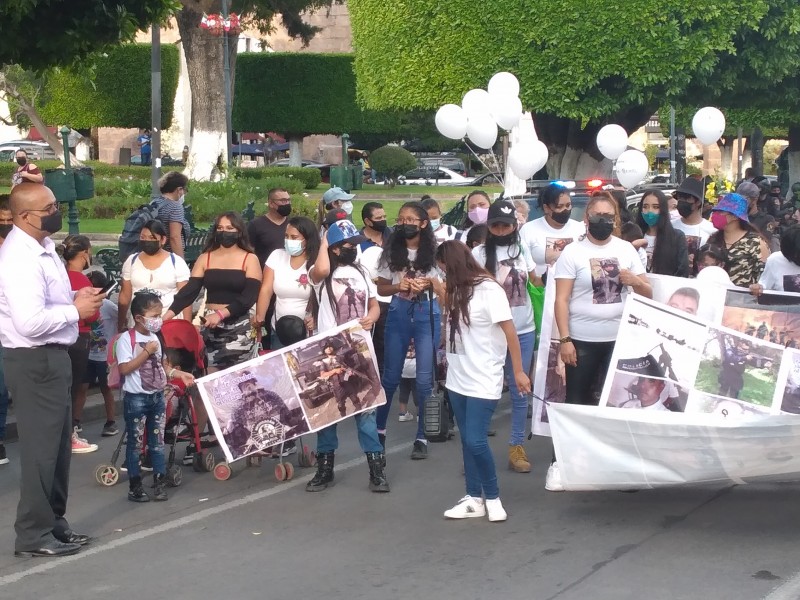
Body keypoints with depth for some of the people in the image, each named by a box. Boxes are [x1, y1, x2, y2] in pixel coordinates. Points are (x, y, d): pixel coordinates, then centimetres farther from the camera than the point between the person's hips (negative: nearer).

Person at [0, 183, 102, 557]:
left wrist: (75, 300, 5)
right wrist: (76, 310, -18)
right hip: (34, 362, -10)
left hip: (51, 357, 10)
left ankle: (53, 523, 32)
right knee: (41, 447, -2)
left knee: (58, 445, 19)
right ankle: (34, 535, 9)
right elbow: (30, 322, -29)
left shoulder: (43, 248, 10)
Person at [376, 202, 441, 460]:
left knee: (424, 378, -2)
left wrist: (428, 284, -17)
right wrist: (399, 286, -14)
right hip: (399, 314, 2)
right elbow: (381, 288, 6)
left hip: (426, 314, -2)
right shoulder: (391, 252, 3)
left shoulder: (433, 251, -2)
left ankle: (422, 437, 7)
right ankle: (379, 428, 26)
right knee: (391, 375, 9)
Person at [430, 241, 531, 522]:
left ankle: (493, 497, 6)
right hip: (458, 378, 8)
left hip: (483, 381, -8)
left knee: (476, 440, -11)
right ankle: (474, 498, 15)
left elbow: (509, 331, -13)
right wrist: (437, 287, 16)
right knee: (466, 441, 8)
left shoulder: (489, 290, -14)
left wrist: (518, 371, -12)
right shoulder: (459, 290, 9)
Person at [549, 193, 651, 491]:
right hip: (582, 341, -3)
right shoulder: (572, 252, -4)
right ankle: (560, 463, 8)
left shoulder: (626, 249, 7)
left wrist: (635, 281, -13)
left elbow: (648, 293, 9)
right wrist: (565, 339, -15)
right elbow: (561, 299, -8)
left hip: (619, 339, 3)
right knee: (576, 401, 1)